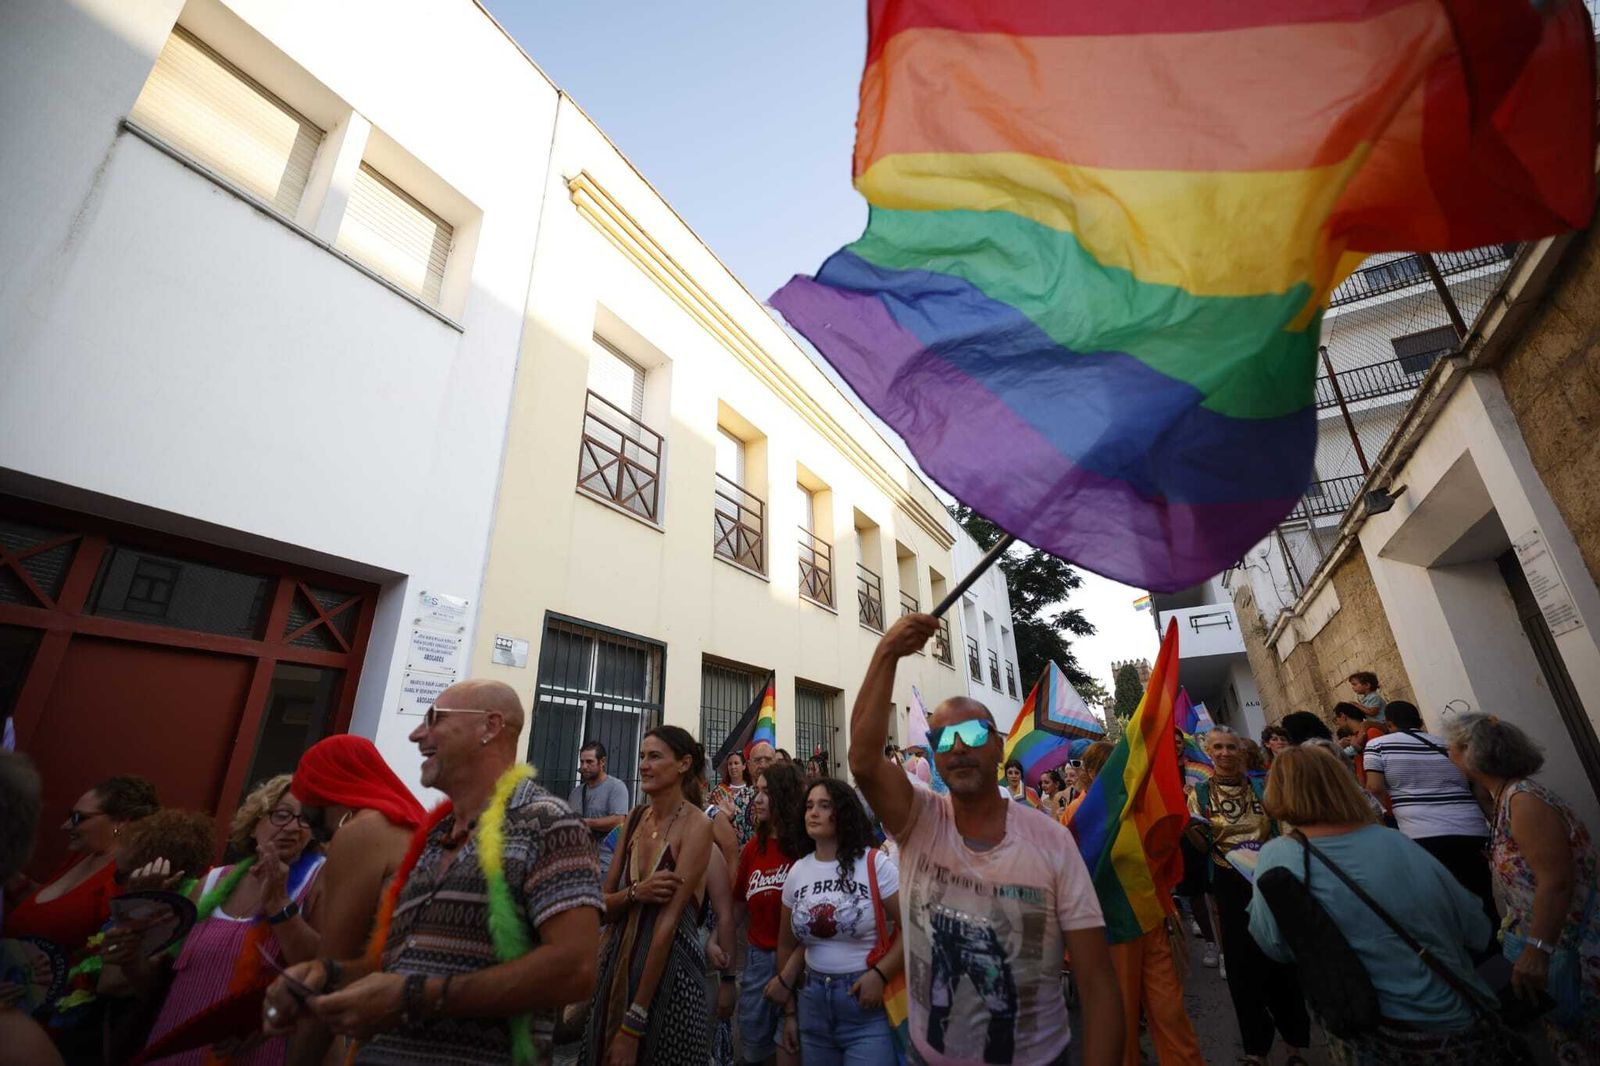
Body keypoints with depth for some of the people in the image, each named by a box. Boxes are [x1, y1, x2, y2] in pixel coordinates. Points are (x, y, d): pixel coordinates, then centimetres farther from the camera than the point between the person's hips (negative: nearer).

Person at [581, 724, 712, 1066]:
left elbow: (669, 919, -19)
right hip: (617, 964, 6)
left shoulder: (696, 824, -17)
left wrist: (634, 1024, -18)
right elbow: (602, 904, 3)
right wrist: (634, 893, -19)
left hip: (669, 972, -5)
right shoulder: (635, 819, 2)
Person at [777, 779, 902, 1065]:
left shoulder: (874, 864, -13)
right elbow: (787, 945, 11)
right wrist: (789, 1011, 13)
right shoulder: (796, 872, 1)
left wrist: (880, 974, -19)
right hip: (813, 1000, 5)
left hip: (868, 1002, -4)